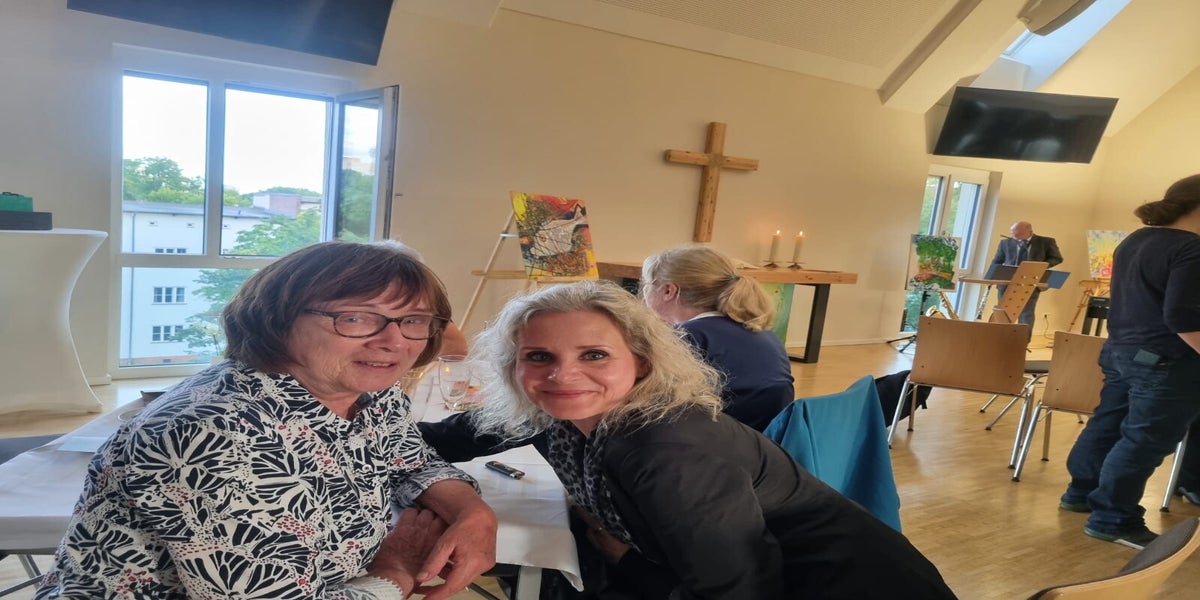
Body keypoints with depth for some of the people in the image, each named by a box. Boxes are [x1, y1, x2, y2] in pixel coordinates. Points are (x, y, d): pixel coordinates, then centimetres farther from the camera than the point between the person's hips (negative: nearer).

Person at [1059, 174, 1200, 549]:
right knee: (1144, 441, -2)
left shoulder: (1136, 240, 12)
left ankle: (1081, 492, 28)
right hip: (1166, 362, -9)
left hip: (1120, 350, 9)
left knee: (1107, 426, 17)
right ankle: (1111, 519, 5)